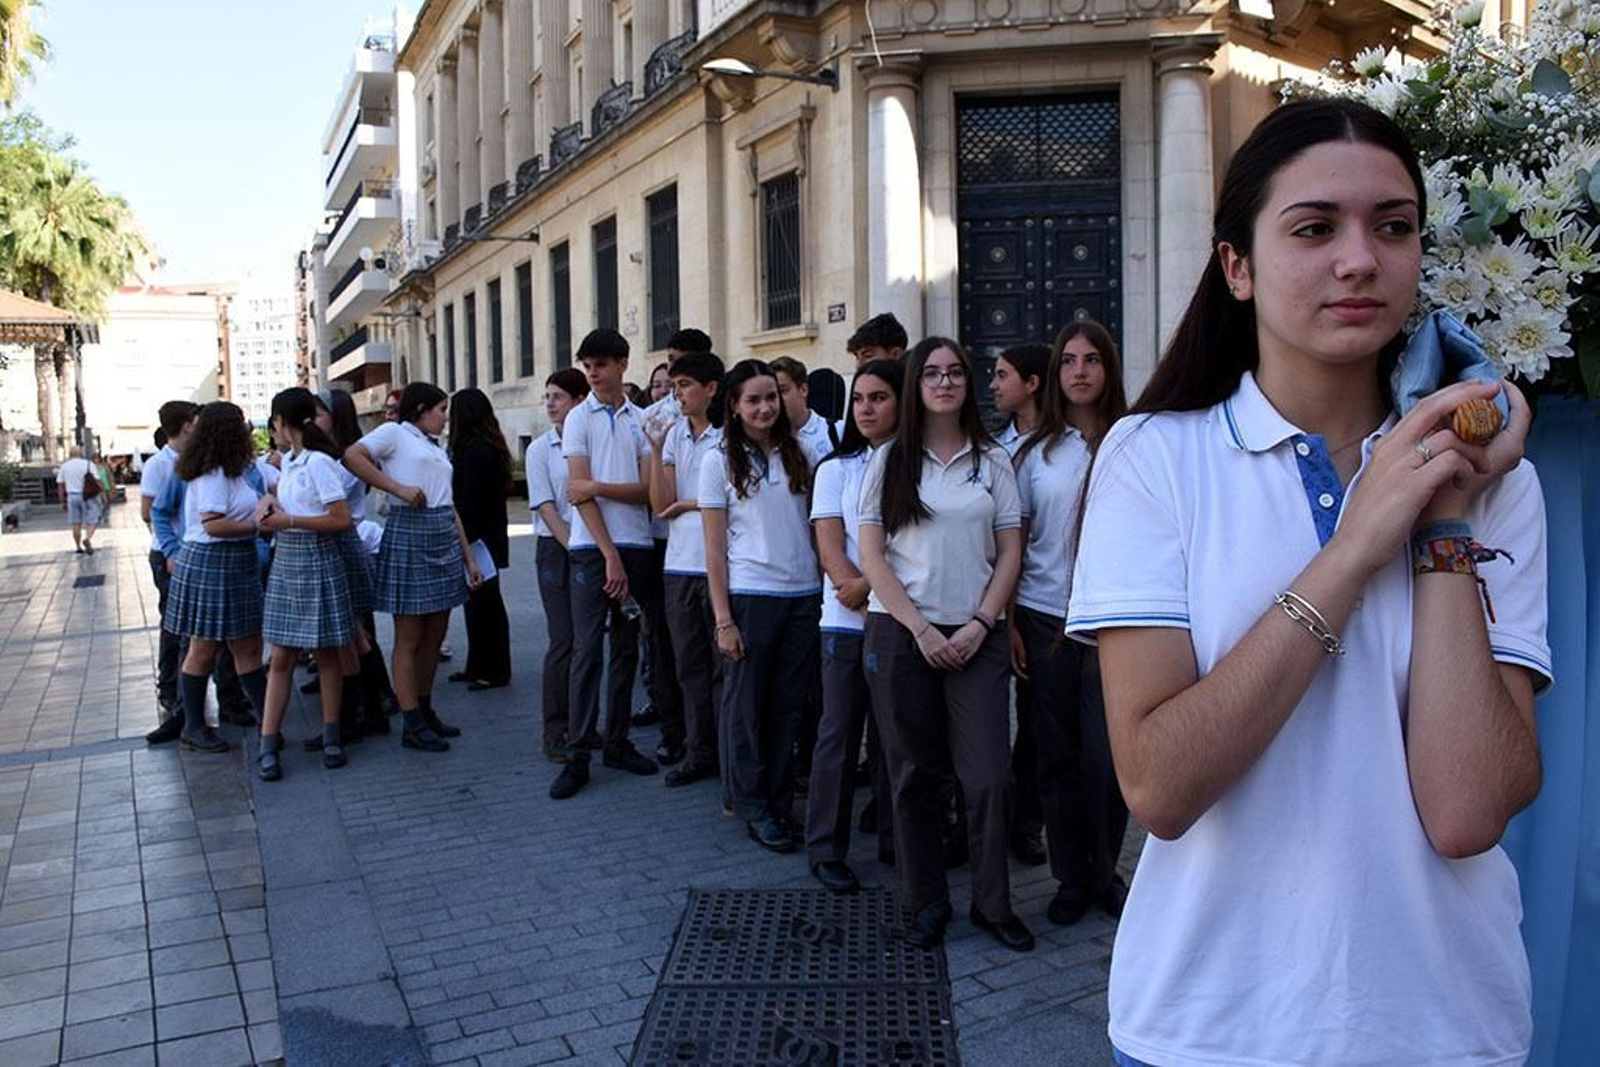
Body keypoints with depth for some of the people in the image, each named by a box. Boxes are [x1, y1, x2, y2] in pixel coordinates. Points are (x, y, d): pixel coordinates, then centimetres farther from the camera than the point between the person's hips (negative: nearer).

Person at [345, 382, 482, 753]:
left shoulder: (438, 450, 23)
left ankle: (425, 710, 23)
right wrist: (398, 488, -16)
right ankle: (412, 725, 2)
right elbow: (352, 456, -16)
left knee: (435, 634, 11)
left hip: (444, 538, 8)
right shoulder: (395, 433, 1)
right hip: (409, 533, -8)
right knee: (409, 638, -2)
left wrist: (468, 557, 15)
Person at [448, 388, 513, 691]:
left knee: (483, 601, -3)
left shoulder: (474, 449, -17)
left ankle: (493, 671, 4)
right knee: (480, 600, 15)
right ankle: (479, 666, 24)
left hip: (478, 537, -10)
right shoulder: (490, 446, 14)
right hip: (491, 535, 10)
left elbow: (467, 499, -20)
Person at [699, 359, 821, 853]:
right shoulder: (720, 461, -1)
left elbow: (815, 528, 13)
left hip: (803, 595, 3)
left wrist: (825, 590, 3)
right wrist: (722, 619, -8)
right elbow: (715, 551, -3)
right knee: (747, 704, 5)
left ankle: (780, 802, 22)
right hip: (750, 596, -3)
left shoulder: (796, 455, 9)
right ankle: (752, 806, 18)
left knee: (790, 704, 9)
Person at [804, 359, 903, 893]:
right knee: (840, 734, 4)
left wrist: (870, 585, -13)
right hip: (849, 623, -1)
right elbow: (830, 551, -3)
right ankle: (825, 848, 15)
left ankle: (896, 839, 24)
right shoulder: (836, 468, 4)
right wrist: (867, 600, -14)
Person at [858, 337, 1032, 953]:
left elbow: (1009, 553, 6)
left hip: (975, 636, 1)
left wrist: (979, 625, -7)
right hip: (902, 633, -1)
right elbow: (873, 559, -1)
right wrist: (922, 629, -9)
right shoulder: (889, 461, 4)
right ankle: (926, 903, 21)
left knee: (990, 774, -3)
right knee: (914, 775, 6)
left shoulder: (991, 461, 8)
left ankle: (992, 904, 15)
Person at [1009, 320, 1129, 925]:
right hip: (1043, 618, 2)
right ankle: (1071, 879, 23)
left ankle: (1104, 872, 24)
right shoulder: (1036, 451, 6)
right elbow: (1015, 543, 8)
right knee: (1055, 756, 8)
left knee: (1105, 756, 1)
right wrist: (1009, 623, 2)